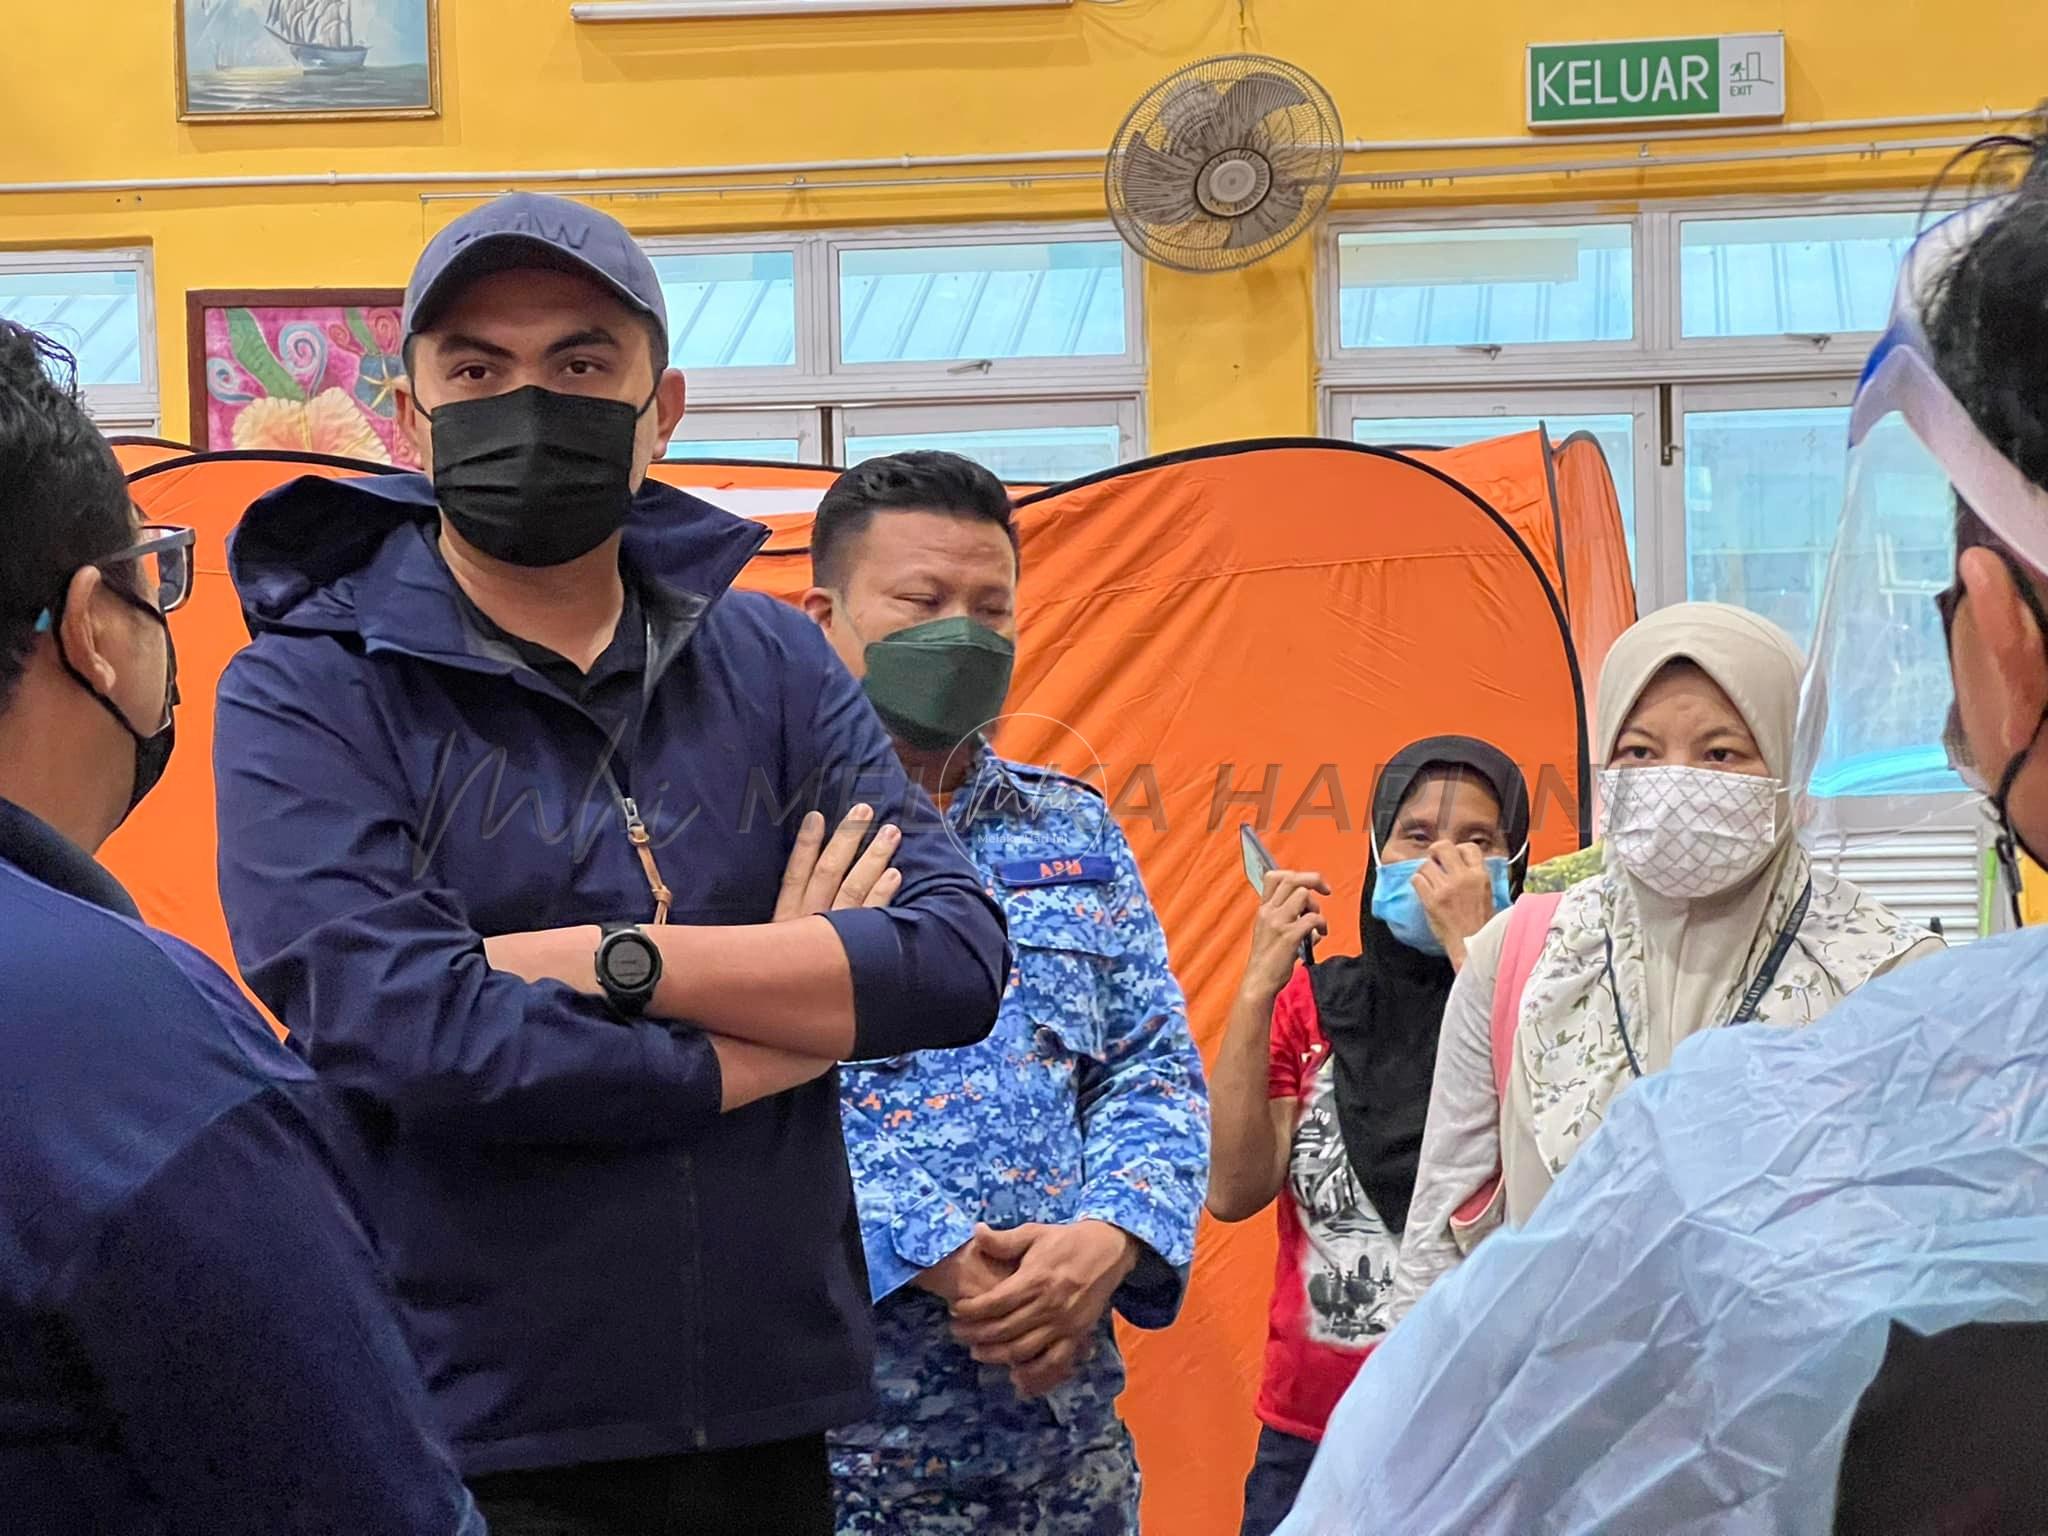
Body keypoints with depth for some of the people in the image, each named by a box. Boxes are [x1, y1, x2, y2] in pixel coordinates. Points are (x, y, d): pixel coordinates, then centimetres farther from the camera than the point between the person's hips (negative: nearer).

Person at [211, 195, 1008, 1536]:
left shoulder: (773, 661, 7)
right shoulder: (306, 692, -5)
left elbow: (961, 958, -5)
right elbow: (403, 1034, -19)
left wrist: (615, 960, -16)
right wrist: (789, 1027, -10)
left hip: (767, 1418, 4)